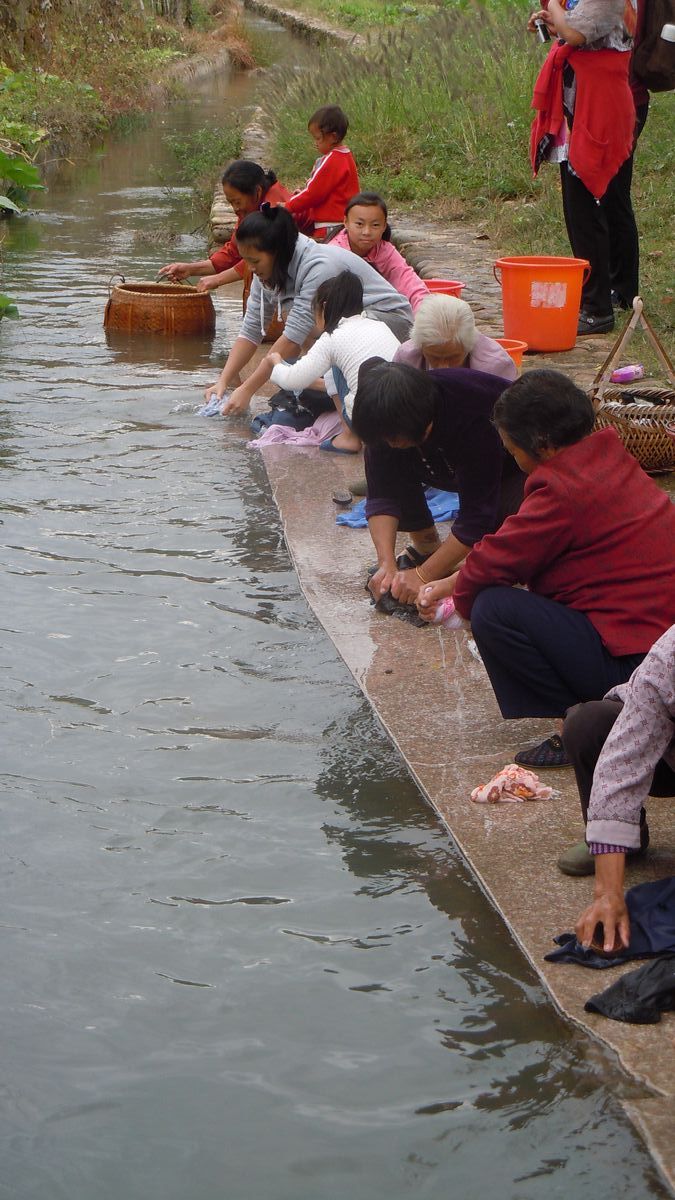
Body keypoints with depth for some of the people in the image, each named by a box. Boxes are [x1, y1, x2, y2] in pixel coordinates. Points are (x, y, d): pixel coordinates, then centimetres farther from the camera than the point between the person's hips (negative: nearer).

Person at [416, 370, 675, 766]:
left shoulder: (566, 491, -20)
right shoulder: (608, 458, 10)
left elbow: (498, 559, -11)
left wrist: (463, 598, 10)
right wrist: (458, 581, 22)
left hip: (636, 666, -10)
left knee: (494, 610, -15)